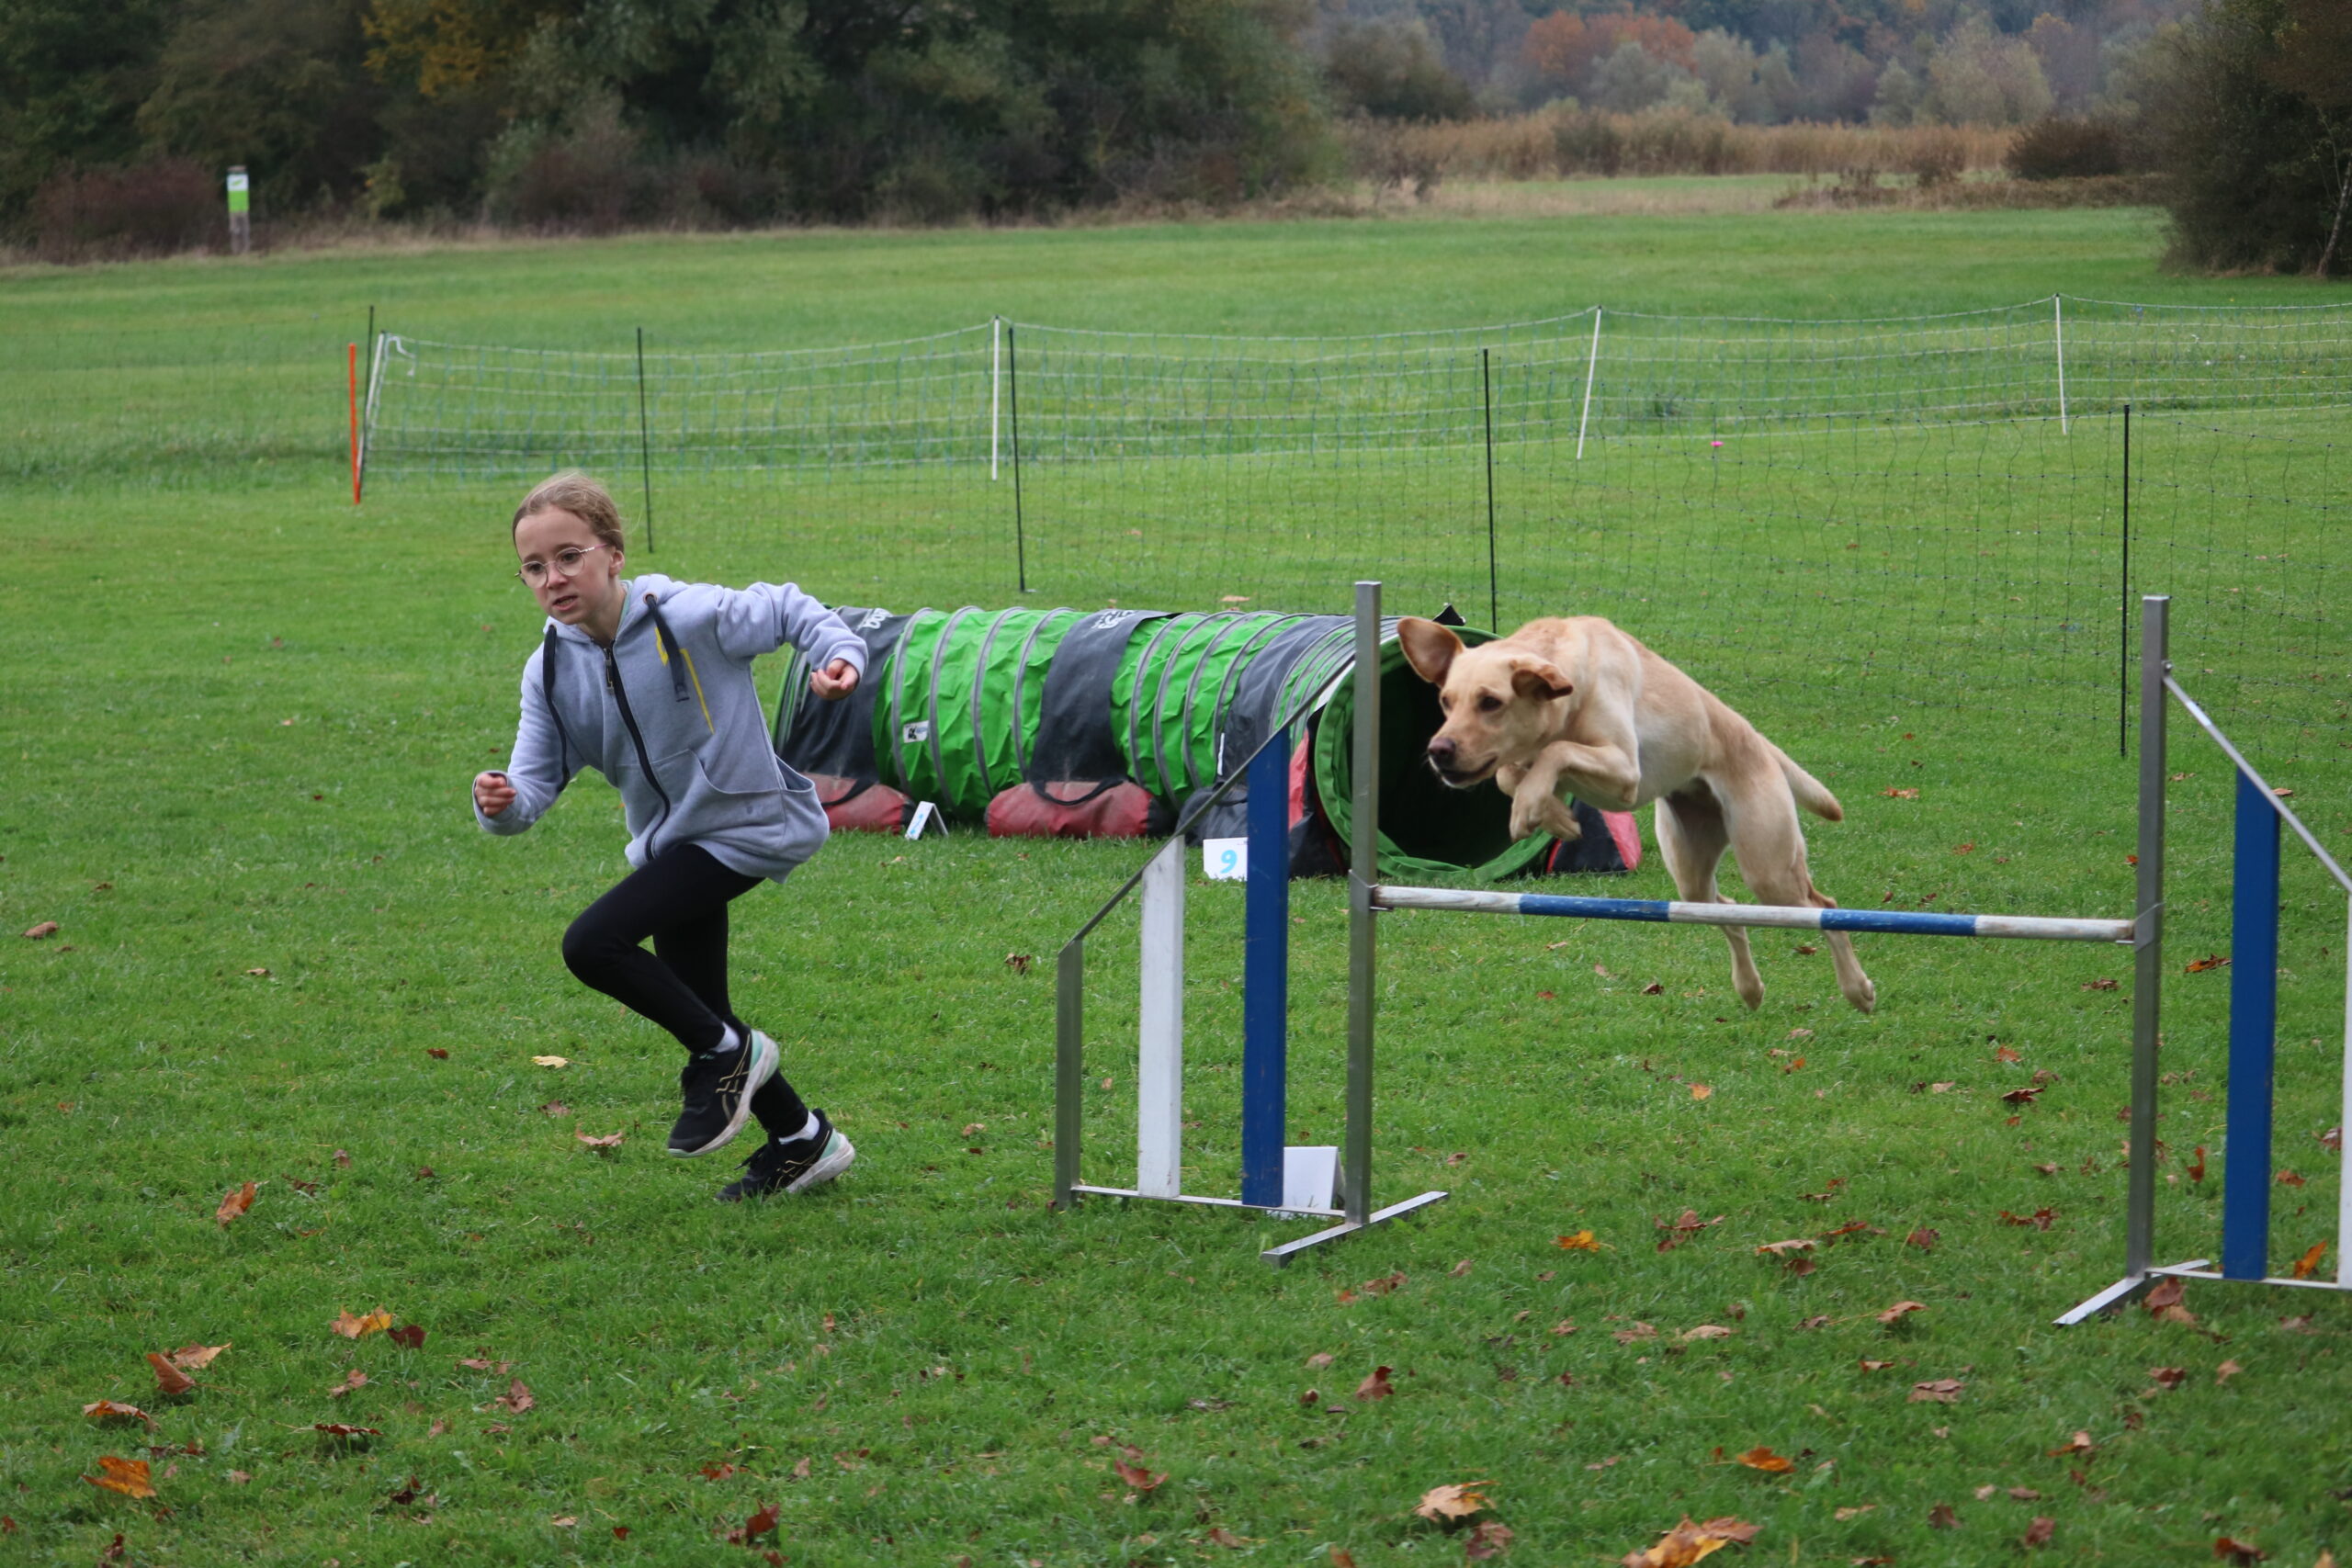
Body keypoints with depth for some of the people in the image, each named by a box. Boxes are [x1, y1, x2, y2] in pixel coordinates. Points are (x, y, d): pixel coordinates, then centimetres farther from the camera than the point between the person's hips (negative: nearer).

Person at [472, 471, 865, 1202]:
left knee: (592, 944, -21)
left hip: (742, 825, -8)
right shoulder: (551, 671, -3)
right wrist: (502, 803, -30)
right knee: (698, 1010, 14)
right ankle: (802, 1141, 33)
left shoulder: (688, 618, -20)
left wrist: (838, 654, -23)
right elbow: (536, 778, -7)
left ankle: (726, 1054, -1)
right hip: (673, 840, 8)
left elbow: (787, 611, -6)